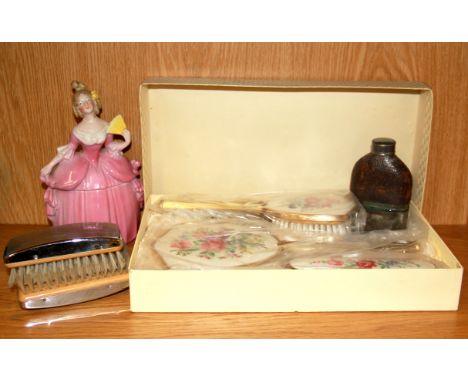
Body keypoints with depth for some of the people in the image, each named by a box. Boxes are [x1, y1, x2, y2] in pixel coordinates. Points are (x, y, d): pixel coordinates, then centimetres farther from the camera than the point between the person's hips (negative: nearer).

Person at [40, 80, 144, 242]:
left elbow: (110, 146, 2)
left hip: (106, 168, 1)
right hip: (83, 170, -1)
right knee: (83, 209, 4)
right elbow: (67, 151, -3)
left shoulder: (106, 126, -9)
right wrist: (50, 166, -6)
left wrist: (125, 143, -14)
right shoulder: (77, 130, -12)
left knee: (111, 205, 9)